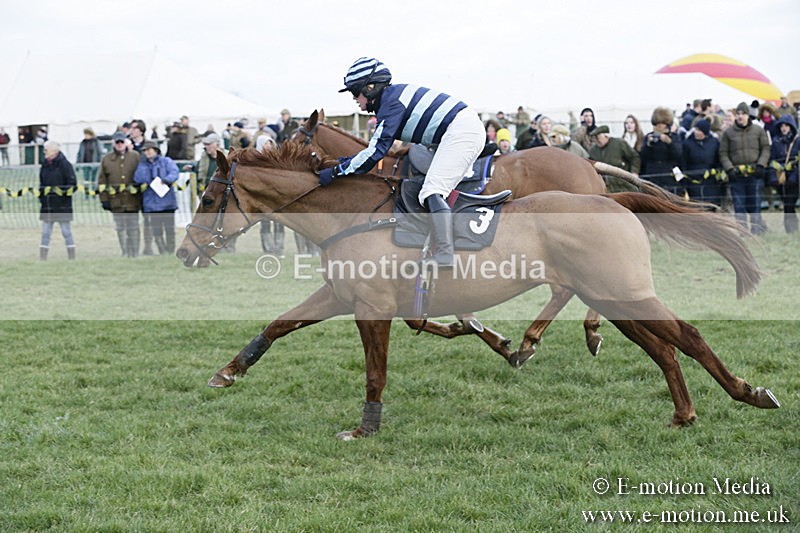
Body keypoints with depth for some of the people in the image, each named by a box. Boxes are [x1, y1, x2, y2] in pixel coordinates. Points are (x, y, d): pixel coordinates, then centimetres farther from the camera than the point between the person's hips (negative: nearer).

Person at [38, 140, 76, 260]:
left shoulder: (64, 164, -8)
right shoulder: (44, 165, 11)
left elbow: (72, 184, -10)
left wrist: (61, 190, -20)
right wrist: (40, 193, 6)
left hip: (62, 205, -6)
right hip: (47, 205, 6)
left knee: (66, 231, 1)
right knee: (45, 232, 5)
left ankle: (72, 257, 8)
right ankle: (42, 258, 8)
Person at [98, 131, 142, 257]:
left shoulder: (135, 156, 4)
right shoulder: (106, 159, 7)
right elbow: (102, 180, 7)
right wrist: (104, 198, 1)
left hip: (132, 199, -1)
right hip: (116, 200, 1)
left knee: (133, 228, 3)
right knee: (120, 228, 4)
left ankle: (135, 253, 9)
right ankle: (125, 253, 11)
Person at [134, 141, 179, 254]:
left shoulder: (166, 161, 6)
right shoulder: (142, 165, 12)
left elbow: (174, 172, -10)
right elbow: (137, 179, -1)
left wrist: (166, 180, -28)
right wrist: (143, 164, -6)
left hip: (167, 201, -2)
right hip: (152, 202, 2)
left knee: (169, 228, 3)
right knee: (156, 230, 0)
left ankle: (171, 251, 11)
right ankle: (162, 252, 5)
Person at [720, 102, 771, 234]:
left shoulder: (759, 131, 7)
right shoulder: (728, 133, 7)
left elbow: (766, 149, 8)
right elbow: (723, 154, 6)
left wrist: (761, 165, -6)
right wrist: (729, 169, -6)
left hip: (755, 173, 0)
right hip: (736, 174, 1)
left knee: (755, 204, -1)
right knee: (739, 205, -1)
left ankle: (756, 230, 7)